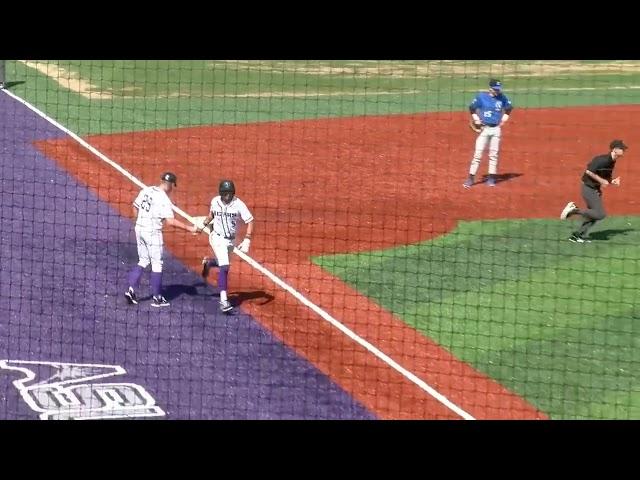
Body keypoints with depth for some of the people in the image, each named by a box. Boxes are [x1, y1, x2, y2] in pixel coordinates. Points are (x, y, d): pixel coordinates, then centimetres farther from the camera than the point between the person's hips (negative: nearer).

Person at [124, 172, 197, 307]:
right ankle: (157, 298, 10)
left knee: (143, 261, 18)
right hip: (153, 232, -7)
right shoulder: (164, 199, -17)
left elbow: (135, 207, 11)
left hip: (139, 229, 7)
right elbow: (170, 221, -23)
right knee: (157, 264, 5)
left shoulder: (146, 190, 3)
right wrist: (189, 228, -17)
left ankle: (131, 289, 7)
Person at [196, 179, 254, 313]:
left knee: (223, 263, 21)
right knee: (224, 267, -18)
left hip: (230, 240, 2)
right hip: (217, 238, -2)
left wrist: (247, 240, -27)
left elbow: (250, 221, -18)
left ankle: (208, 262, 56)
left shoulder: (238, 204, -16)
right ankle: (223, 301, -22)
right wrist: (203, 225, 11)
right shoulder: (215, 201, -9)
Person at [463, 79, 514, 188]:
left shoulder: (502, 98, 1)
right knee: (478, 154, -6)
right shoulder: (481, 96, -6)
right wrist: (476, 119, -4)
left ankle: (491, 178, 15)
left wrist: (504, 119, 6)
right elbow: (472, 107, 5)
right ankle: (471, 178, -2)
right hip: (484, 129, -2)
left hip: (496, 129, 2)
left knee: (494, 154, 7)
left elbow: (509, 107, 17)